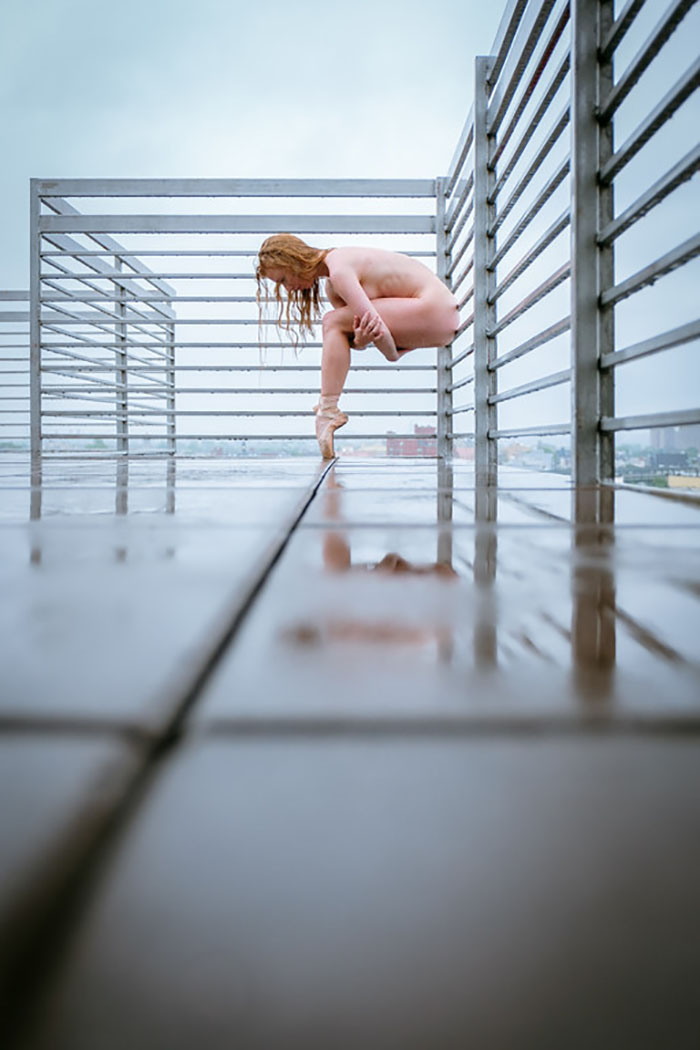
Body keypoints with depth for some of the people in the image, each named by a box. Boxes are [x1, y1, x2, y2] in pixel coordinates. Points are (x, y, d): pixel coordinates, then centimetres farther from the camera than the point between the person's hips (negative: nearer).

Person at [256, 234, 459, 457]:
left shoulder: (339, 271, -16)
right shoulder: (331, 287, 14)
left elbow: (375, 326, -22)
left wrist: (393, 355, -5)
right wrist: (359, 340, -14)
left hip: (434, 309, -10)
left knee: (333, 321, -12)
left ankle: (328, 410, -14)